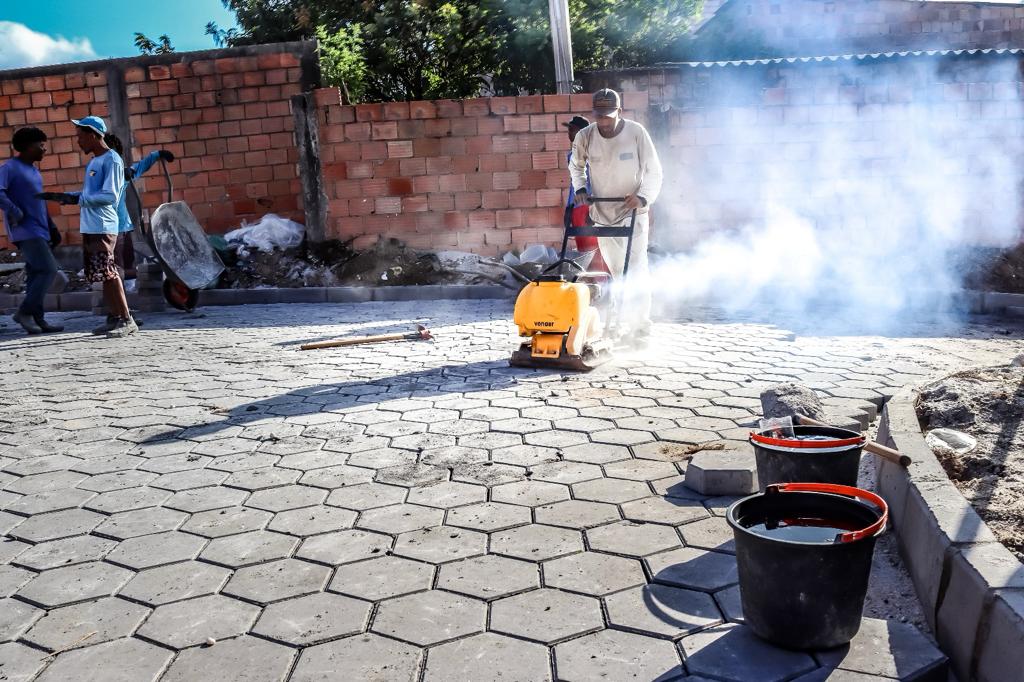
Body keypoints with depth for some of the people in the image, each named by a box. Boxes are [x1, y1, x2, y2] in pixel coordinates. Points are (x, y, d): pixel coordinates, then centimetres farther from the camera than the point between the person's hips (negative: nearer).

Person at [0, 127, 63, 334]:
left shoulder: (34, 170, 19)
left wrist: (51, 227, 19)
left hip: (39, 231, 9)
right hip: (25, 231, -9)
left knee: (36, 274, 7)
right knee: (48, 269, -15)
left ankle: (37, 319, 9)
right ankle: (24, 312, -9)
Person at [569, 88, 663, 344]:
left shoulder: (636, 132, -13)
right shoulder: (584, 137, -6)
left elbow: (654, 171, -8)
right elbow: (576, 167, 14)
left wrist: (643, 197, -24)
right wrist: (580, 190, -1)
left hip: (633, 212, -3)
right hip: (602, 213, 3)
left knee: (636, 270, -13)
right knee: (616, 271, 12)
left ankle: (641, 329, -13)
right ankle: (624, 321, 28)